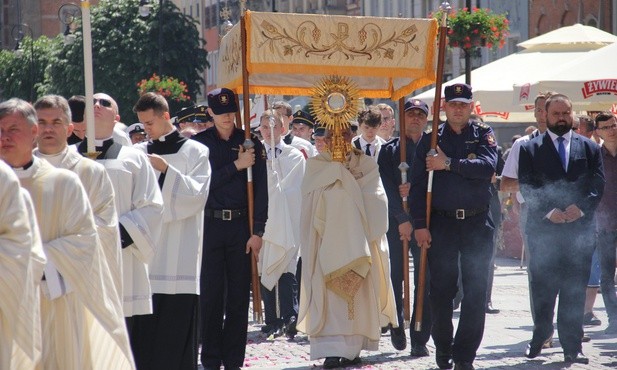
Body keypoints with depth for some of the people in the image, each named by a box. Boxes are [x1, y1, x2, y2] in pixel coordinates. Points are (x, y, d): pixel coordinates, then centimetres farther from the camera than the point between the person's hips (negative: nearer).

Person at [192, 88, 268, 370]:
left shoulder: (251, 143, 6)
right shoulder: (199, 143, 4)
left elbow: (260, 189, 3)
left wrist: (257, 231, -4)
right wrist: (236, 166, -12)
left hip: (241, 225, 1)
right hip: (210, 223, -1)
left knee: (239, 295, 2)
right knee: (210, 294, 0)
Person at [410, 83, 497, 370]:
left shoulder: (483, 135, 6)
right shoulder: (431, 139, 7)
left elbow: (488, 166, -14)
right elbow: (418, 184, 2)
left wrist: (449, 164, -17)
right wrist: (420, 224, -7)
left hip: (477, 223, 0)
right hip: (441, 223, 0)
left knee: (476, 292, 0)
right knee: (441, 289, 2)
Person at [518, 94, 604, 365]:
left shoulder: (589, 148, 12)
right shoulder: (530, 149, 6)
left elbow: (598, 185, 3)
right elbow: (527, 187, -2)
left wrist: (580, 208, -13)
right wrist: (549, 212, -15)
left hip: (580, 227, 1)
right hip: (542, 228, -1)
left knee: (575, 291, 1)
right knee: (542, 289, 4)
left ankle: (572, 347, 5)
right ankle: (539, 337, 21)